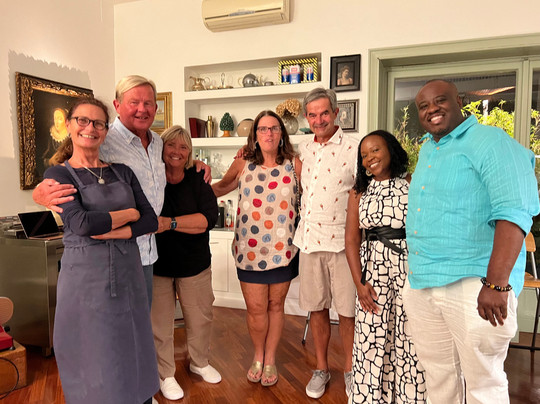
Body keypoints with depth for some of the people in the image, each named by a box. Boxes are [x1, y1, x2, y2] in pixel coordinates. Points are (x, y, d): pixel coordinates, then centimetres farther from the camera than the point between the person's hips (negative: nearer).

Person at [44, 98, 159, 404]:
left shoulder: (123, 172, 8)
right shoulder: (59, 174, -2)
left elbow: (151, 221, -1)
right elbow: (80, 222, -18)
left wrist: (111, 232, -15)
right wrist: (130, 213, -8)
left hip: (128, 274, 4)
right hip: (85, 277, -3)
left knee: (131, 355, 14)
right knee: (92, 359, 10)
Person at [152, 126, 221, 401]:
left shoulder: (198, 180, -3)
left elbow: (208, 218, -17)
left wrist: (170, 222, -25)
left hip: (195, 264, 2)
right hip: (156, 264, -1)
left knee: (200, 318, 16)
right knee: (160, 323, 10)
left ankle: (199, 363, 43)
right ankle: (165, 374, 34)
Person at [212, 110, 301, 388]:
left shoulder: (294, 165, 1)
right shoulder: (243, 165, 3)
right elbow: (218, 189, 13)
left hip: (283, 249, 0)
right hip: (249, 249, 0)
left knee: (275, 305, 13)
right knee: (255, 308, 7)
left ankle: (270, 359, 35)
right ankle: (258, 357, 35)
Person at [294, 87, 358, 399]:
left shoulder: (354, 148, -6)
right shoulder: (303, 150, 11)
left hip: (340, 241, -4)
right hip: (309, 240, 4)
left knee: (347, 310, 7)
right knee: (317, 308, 14)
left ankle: (350, 370, 30)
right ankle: (322, 369, 33)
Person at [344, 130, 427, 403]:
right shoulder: (359, 192, 7)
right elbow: (351, 240, 3)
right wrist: (359, 282, -5)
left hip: (411, 268, -1)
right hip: (373, 269, 2)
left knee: (410, 338, 4)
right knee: (372, 338, 5)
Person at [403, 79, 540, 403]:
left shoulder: (491, 142, -8)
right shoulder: (427, 149, 15)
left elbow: (514, 213, -19)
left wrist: (496, 284, -27)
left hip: (473, 285, -7)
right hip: (420, 284, 7)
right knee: (438, 376, 19)